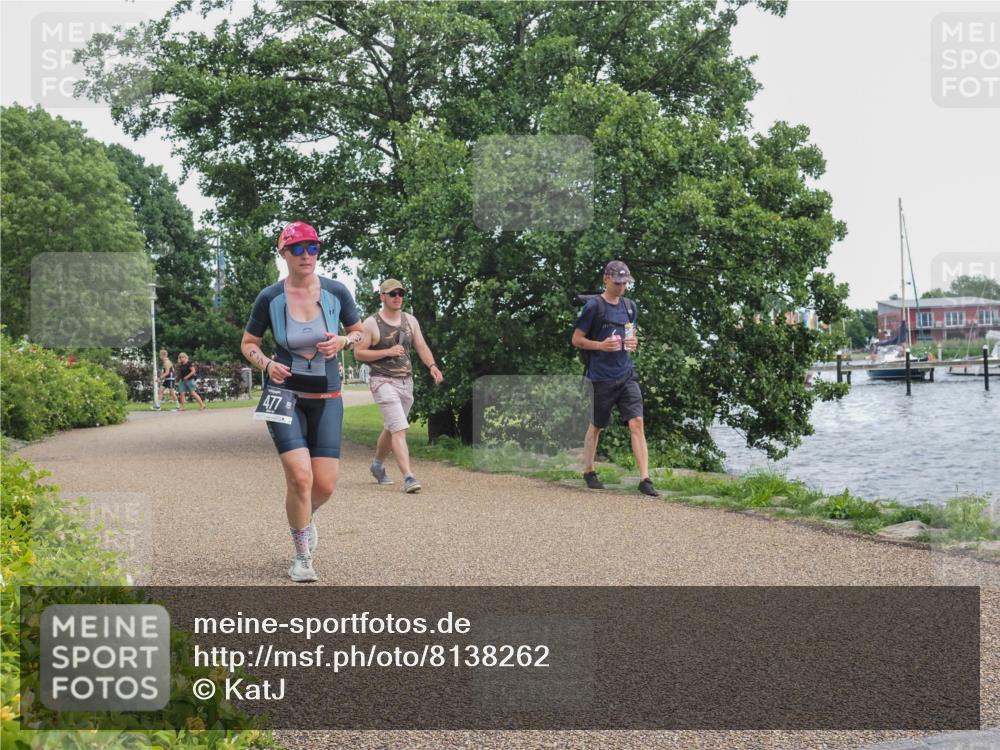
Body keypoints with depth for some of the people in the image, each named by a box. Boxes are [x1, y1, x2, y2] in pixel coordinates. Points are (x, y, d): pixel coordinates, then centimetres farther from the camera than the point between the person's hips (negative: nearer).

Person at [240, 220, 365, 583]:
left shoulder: (336, 292, -2)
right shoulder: (270, 297, -5)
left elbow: (362, 333, 11)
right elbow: (247, 343, 7)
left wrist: (343, 341, -11)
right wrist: (266, 364, -13)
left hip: (327, 399, 2)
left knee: (325, 485, -1)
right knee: (300, 476, -17)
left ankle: (305, 517, 37)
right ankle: (302, 556, 4)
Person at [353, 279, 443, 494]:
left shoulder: (410, 321, 10)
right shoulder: (371, 323, -5)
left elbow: (422, 347, 9)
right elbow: (358, 353, -6)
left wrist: (432, 366, -10)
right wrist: (387, 352, -16)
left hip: (406, 382, 6)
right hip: (383, 381, -6)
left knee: (391, 428, 19)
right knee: (399, 428, -19)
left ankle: (377, 465, 41)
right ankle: (408, 477, -25)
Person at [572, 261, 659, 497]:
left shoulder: (629, 306, 11)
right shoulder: (593, 306, -6)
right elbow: (576, 339, -3)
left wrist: (633, 342, 1)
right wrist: (601, 345, -19)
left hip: (626, 375, 4)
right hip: (601, 378, -4)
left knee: (637, 423, -8)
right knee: (596, 426, 10)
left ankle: (645, 479, -10)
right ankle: (588, 472, 30)